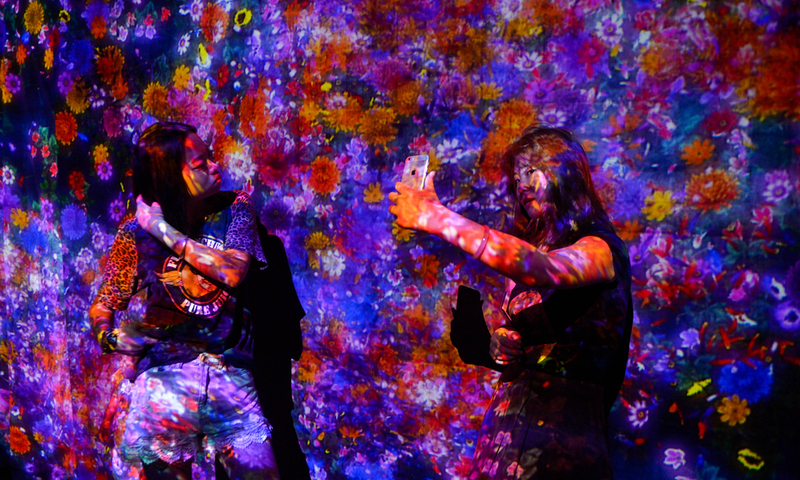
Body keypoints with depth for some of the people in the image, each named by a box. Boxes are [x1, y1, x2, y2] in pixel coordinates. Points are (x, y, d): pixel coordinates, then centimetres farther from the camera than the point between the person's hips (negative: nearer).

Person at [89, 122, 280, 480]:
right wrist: (110, 338, -14)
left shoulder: (234, 209, 1)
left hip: (230, 375, 0)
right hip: (165, 378, 0)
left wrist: (165, 232, -15)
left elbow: (232, 272, -15)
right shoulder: (137, 232, 0)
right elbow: (102, 306, 7)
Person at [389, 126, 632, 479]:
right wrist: (496, 346, -3)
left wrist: (437, 217, -25)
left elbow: (540, 268, -27)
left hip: (560, 434, -6)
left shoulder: (602, 249, -5)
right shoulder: (526, 249, 16)